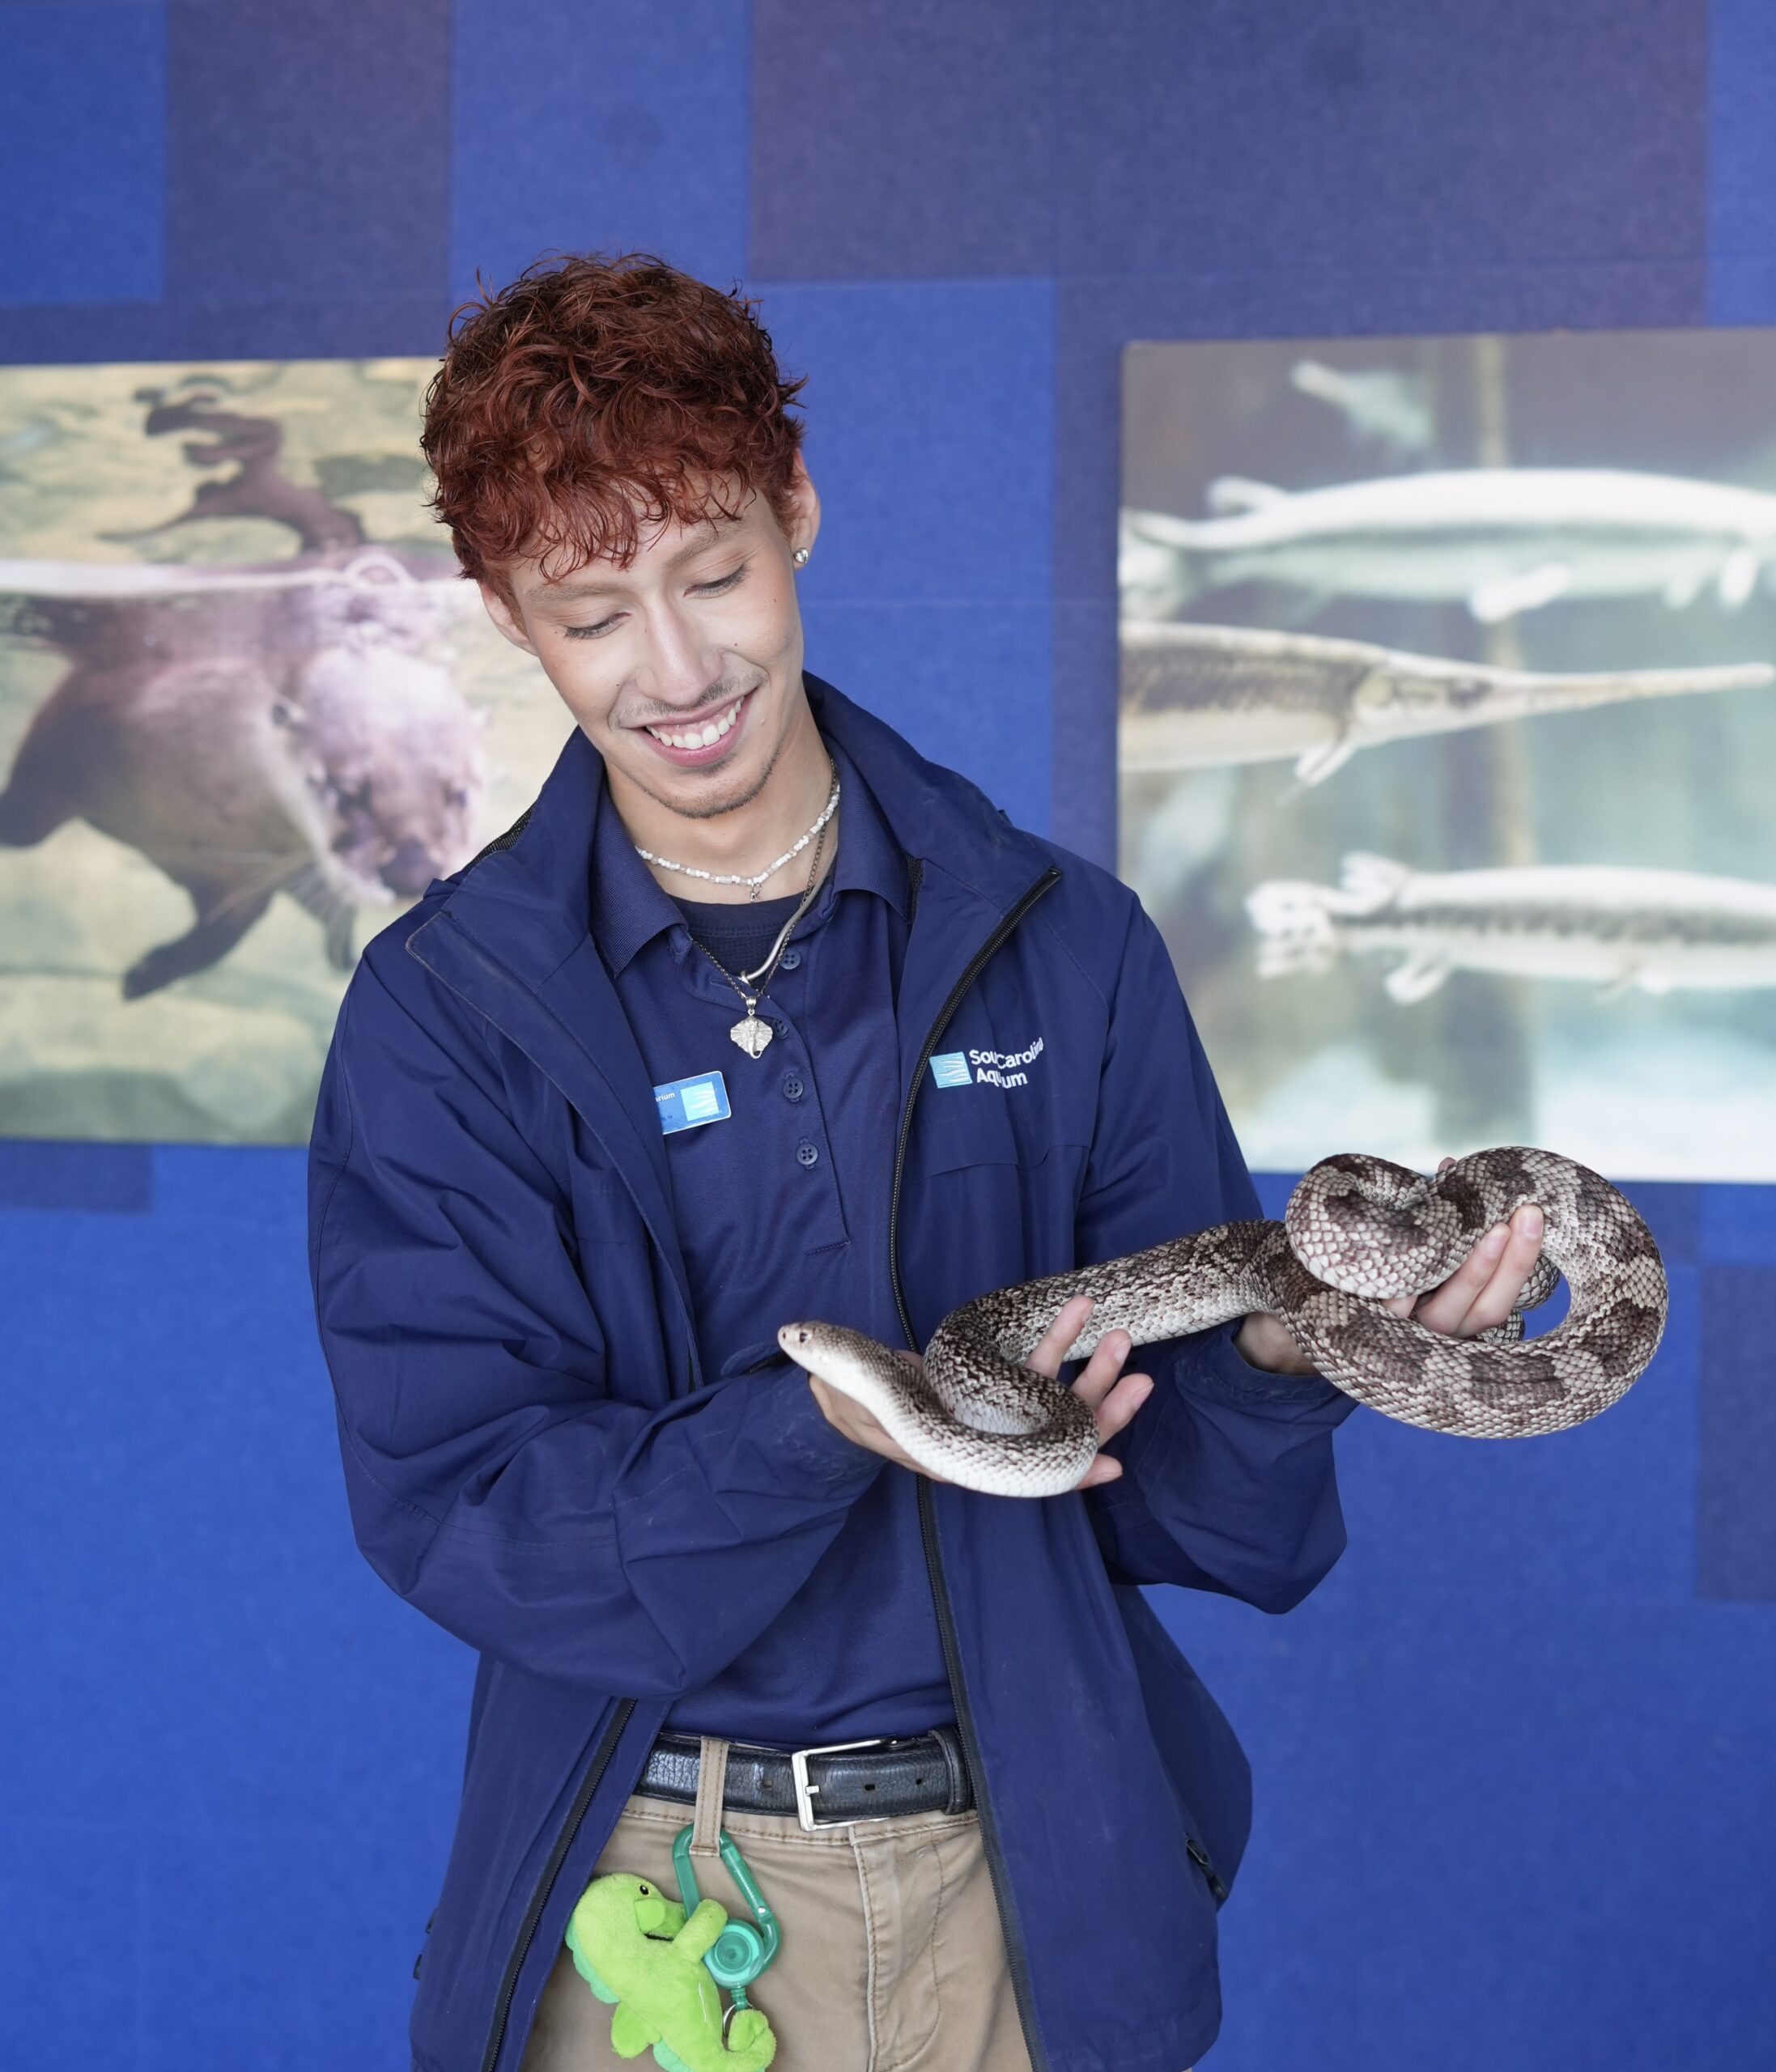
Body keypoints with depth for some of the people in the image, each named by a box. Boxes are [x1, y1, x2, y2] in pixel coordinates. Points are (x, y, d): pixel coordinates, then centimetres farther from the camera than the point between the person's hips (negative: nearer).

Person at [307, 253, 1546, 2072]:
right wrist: (826, 1429, -27)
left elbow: (1176, 1497, 1)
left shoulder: (1059, 945, -1)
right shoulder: (444, 1013, -5)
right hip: (647, 1901, -1)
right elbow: (454, 1504, -13)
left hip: (1039, 1891, 2)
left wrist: (1285, 1344, -21)